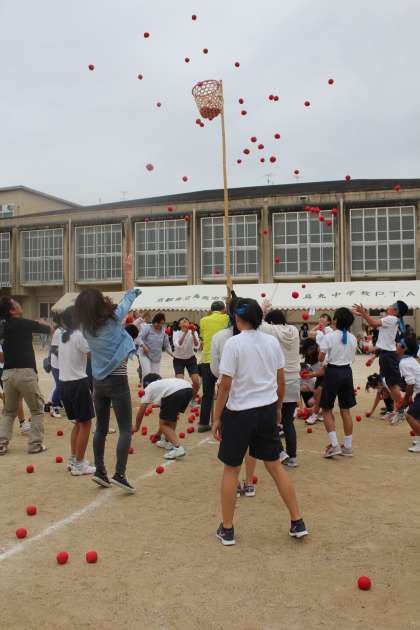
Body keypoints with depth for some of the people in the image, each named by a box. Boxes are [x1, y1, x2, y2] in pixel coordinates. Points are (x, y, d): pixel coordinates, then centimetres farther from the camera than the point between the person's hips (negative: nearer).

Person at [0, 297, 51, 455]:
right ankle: (35, 444, 5)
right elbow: (49, 329, 7)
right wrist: (41, 323, 29)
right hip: (25, 372, -5)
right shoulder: (25, 323, -4)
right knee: (37, 409, 9)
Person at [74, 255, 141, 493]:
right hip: (117, 382, -6)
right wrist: (129, 270, 11)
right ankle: (120, 474, -10)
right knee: (126, 429, -2)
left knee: (101, 428, 15)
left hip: (99, 382, 6)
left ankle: (100, 471, 19)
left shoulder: (86, 326, 0)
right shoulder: (113, 319, -14)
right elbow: (130, 296, -1)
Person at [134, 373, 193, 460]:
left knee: (163, 424, 7)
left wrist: (136, 427, 47)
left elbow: (140, 412, 29)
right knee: (172, 416, 32)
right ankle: (167, 441, 31)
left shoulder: (148, 388, 27)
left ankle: (178, 448, -9)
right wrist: (159, 432, 57)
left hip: (175, 393, -7)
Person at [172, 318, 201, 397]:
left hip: (191, 359, 2)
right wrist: (185, 333, -42)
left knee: (196, 383, -9)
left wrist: (193, 334, -39)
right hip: (178, 360, -2)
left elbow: (197, 346, -26)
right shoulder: (176, 333, -14)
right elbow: (178, 345, -34)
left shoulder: (193, 332, -11)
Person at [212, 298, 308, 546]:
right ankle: (298, 523, 21)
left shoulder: (233, 343, -14)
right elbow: (281, 381, 7)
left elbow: (226, 385, -15)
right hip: (267, 410, 5)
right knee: (275, 465, 16)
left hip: (239, 412, -4)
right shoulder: (272, 342, 1)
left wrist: (217, 417, -6)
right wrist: (278, 408, 21)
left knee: (231, 470, 10)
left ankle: (227, 530, 20)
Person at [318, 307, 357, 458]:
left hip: (333, 372, -5)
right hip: (347, 372, 5)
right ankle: (348, 447, 14)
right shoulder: (352, 338, 5)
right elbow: (352, 358, 7)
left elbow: (321, 358, -12)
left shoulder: (329, 336, -11)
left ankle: (334, 445, -3)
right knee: (345, 410, 10)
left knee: (327, 409, 5)